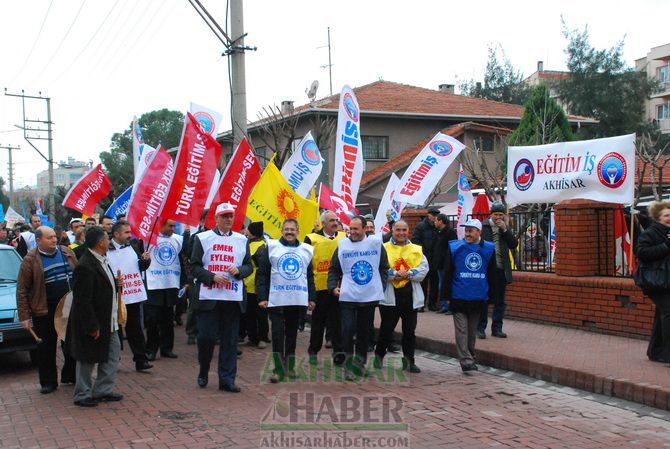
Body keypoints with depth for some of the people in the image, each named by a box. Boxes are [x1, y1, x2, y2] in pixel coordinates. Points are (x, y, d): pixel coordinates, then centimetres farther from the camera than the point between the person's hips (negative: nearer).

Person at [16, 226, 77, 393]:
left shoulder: (67, 253, 5)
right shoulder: (30, 260, -7)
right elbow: (22, 290, -6)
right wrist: (24, 316, -10)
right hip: (44, 311, -3)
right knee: (46, 348, 6)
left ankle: (70, 375, 26)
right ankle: (48, 382, 18)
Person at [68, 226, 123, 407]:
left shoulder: (101, 261, 6)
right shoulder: (85, 266, -24)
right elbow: (83, 300, -24)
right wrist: (92, 326, -22)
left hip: (108, 320, 10)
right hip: (92, 322, -10)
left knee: (113, 353, 15)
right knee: (87, 360, 5)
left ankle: (103, 391, 26)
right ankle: (83, 395, 20)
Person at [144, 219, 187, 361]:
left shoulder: (178, 239, 7)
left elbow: (183, 261, 12)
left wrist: (185, 280, 11)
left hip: (172, 285, 3)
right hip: (153, 285, -3)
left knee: (168, 320, 10)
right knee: (152, 319, 0)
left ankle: (167, 348, 19)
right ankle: (151, 349, 10)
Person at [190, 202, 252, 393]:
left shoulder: (242, 240, 12)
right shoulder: (202, 238, 4)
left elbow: (249, 266, 14)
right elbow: (194, 266, 0)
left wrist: (239, 270, -8)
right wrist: (213, 277, -13)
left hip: (233, 298, 2)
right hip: (208, 297, -2)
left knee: (230, 340, 3)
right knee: (206, 336, -2)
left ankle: (227, 379, 10)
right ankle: (203, 372, 23)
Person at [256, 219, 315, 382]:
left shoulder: (306, 250, 11)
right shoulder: (271, 247, 1)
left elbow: (310, 276, 15)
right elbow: (262, 274, 0)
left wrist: (311, 298, 10)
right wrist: (262, 297, -7)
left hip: (298, 300, 3)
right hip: (276, 300, -3)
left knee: (292, 332, 10)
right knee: (277, 333, -5)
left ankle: (290, 366, 20)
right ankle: (278, 369, 0)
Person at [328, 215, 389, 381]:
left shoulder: (376, 244, 1)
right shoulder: (342, 245, 1)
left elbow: (384, 268, 8)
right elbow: (334, 269, 6)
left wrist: (381, 286, -2)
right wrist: (333, 286, -8)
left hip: (370, 297, 1)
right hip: (347, 297, -1)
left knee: (364, 331, 11)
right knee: (348, 329, -9)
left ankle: (360, 362, 25)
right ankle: (348, 365, -1)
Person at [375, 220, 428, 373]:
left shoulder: (417, 250, 10)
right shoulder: (384, 248, 1)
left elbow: (424, 269, -2)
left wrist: (408, 273, -15)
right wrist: (394, 274, -20)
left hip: (411, 296, 3)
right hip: (389, 295, -3)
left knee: (410, 330, 8)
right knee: (386, 328, 6)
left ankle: (409, 360, 17)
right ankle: (379, 355, 25)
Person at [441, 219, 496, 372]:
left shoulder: (488, 249, 3)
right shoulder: (455, 247, -4)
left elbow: (491, 274, 10)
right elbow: (447, 272, -2)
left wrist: (491, 295, 10)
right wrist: (446, 295, -4)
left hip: (478, 298, 2)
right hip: (459, 297, -2)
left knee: (472, 330, 14)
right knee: (462, 329, -5)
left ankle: (470, 356, 28)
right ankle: (466, 360, -6)